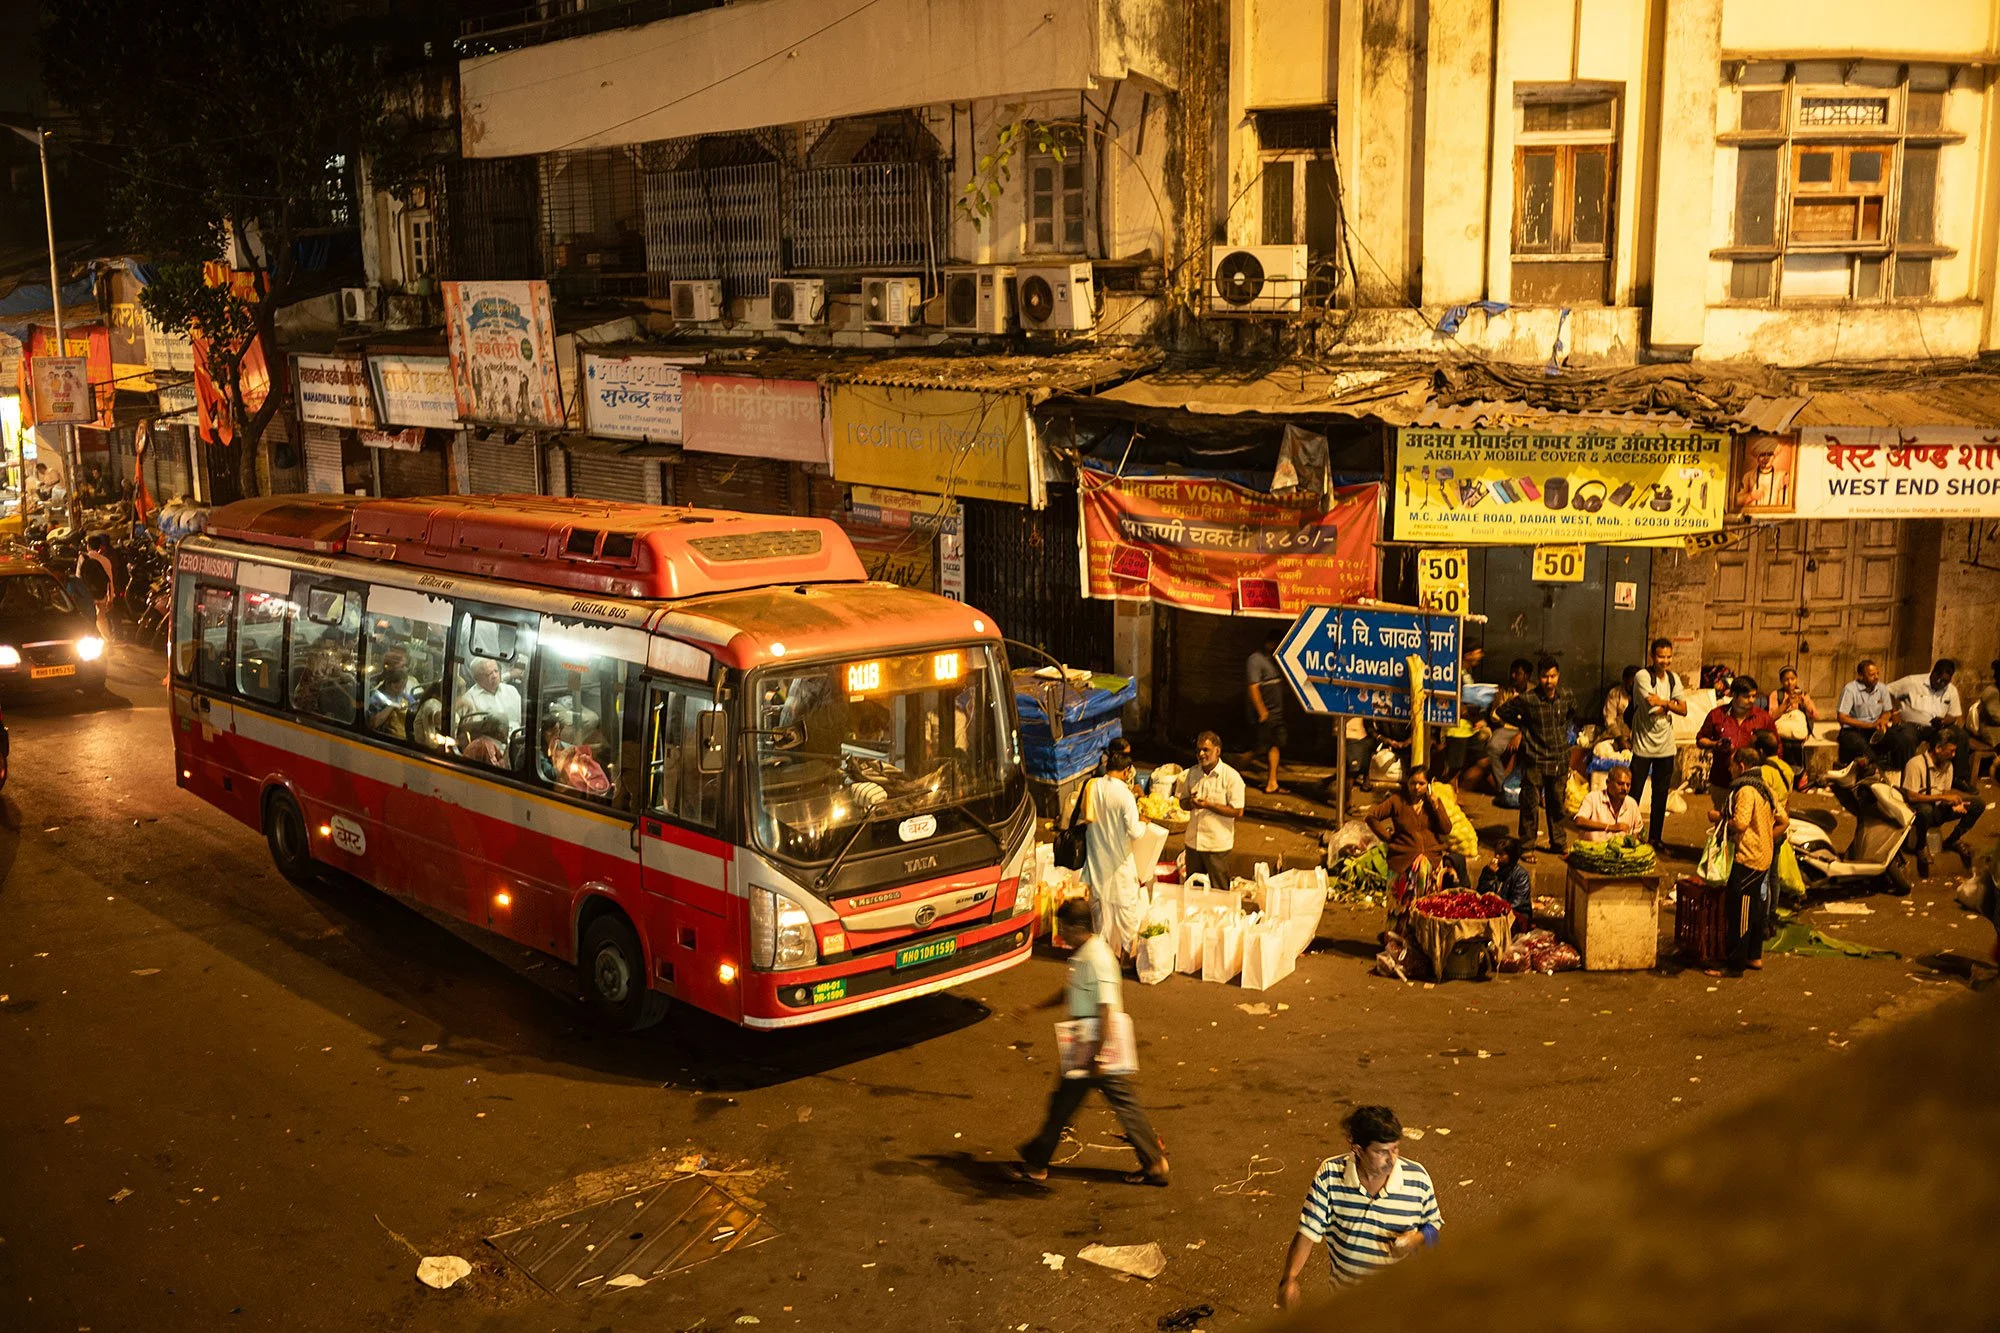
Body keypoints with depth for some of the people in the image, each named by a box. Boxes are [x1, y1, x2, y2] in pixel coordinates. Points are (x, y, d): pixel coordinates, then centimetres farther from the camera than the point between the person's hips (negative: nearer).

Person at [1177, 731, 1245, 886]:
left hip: (1218, 844, -5)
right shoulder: (1191, 773, 6)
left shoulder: (1231, 777, -11)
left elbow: (1238, 812, -14)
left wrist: (1209, 805, -21)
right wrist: (1191, 803, -10)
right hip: (1193, 842, 5)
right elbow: (1183, 803, 14)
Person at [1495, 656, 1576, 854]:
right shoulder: (1527, 700, -11)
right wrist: (1524, 726, 1)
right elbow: (1499, 713, 1)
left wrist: (1564, 730, 10)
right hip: (1535, 761, -4)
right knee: (1531, 805, 0)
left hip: (1560, 761, 4)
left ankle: (1558, 843, 26)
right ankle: (1527, 845, 9)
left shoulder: (1567, 697, 1)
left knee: (1557, 804, 13)